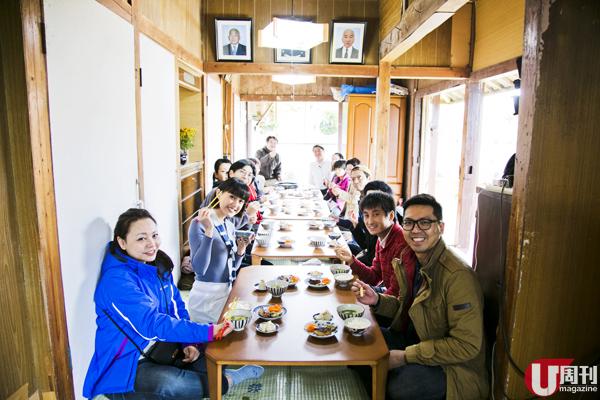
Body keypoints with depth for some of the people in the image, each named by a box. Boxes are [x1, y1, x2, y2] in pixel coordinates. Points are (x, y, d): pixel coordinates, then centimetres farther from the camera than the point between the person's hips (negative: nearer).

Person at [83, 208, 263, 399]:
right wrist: (209, 332, -37)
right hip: (125, 367, -8)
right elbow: (153, 325, -33)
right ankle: (226, 381, -11)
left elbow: (177, 309, 8)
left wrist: (189, 343, -8)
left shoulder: (158, 266, 3)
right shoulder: (117, 280, -25)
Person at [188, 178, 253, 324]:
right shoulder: (200, 223, -16)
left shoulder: (230, 226, 7)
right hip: (207, 296, -7)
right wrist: (209, 230, -30)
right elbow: (199, 268, -24)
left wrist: (241, 248, -5)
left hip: (227, 292, 8)